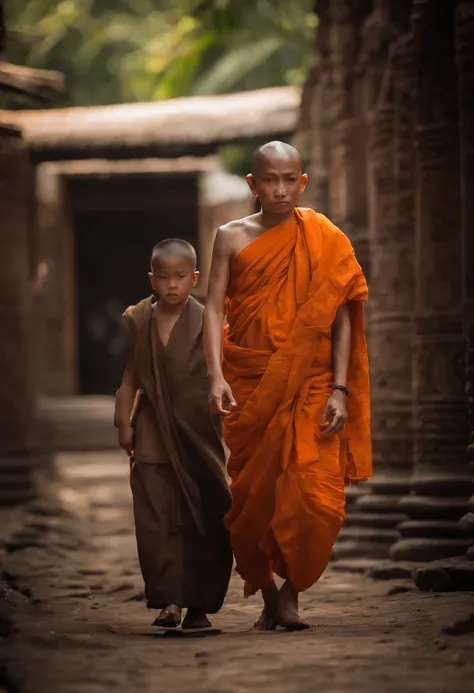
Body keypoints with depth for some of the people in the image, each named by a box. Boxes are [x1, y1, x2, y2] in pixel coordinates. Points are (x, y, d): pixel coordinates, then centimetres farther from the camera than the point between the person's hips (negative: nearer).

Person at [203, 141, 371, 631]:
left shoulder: (325, 242, 4)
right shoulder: (232, 238, 5)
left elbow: (341, 319, 3)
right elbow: (215, 309, -1)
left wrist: (340, 389, -6)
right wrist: (216, 376, -15)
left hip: (309, 388, -1)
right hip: (249, 388, 1)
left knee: (314, 496, -13)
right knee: (253, 495, 4)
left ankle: (291, 591, 6)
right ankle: (265, 593, 22)